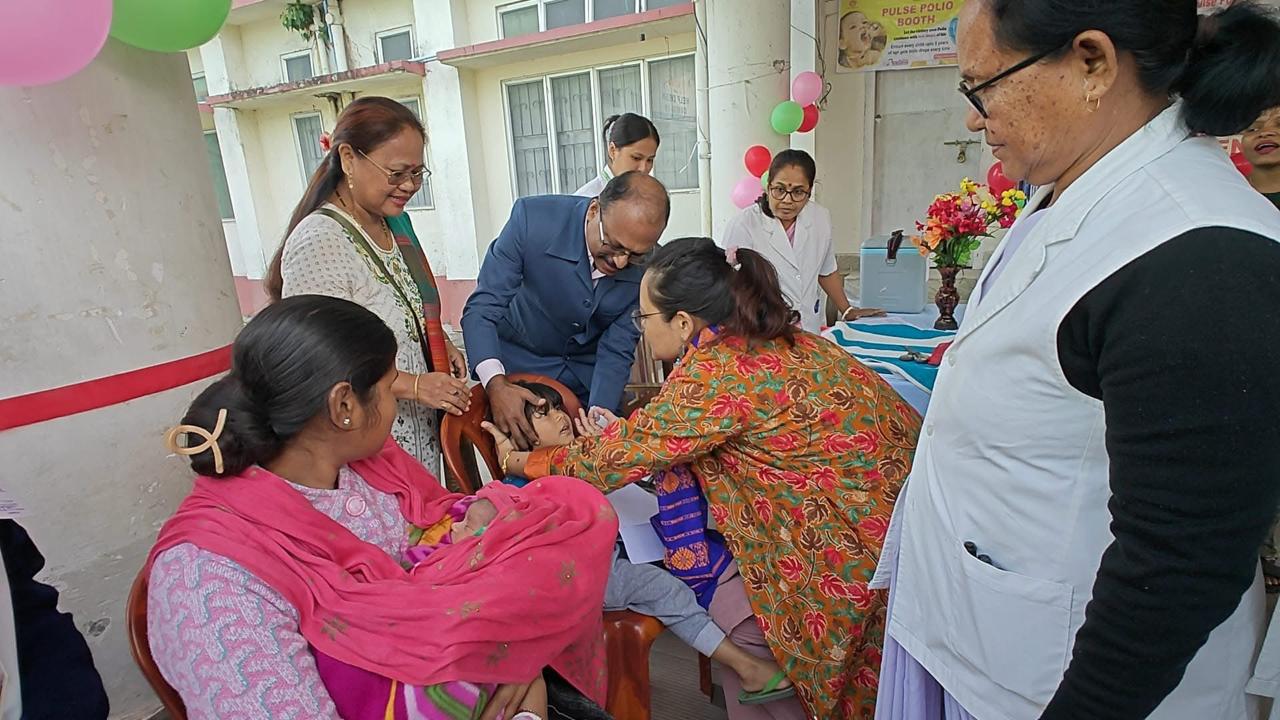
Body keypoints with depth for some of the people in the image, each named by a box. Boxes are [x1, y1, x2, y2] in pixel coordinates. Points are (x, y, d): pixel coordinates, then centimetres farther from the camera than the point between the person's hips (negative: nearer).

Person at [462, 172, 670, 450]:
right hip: (520, 363, -1)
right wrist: (496, 385, -41)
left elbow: (617, 351, -16)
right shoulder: (532, 218, -28)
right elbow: (482, 308, -27)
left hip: (589, 377, 2)